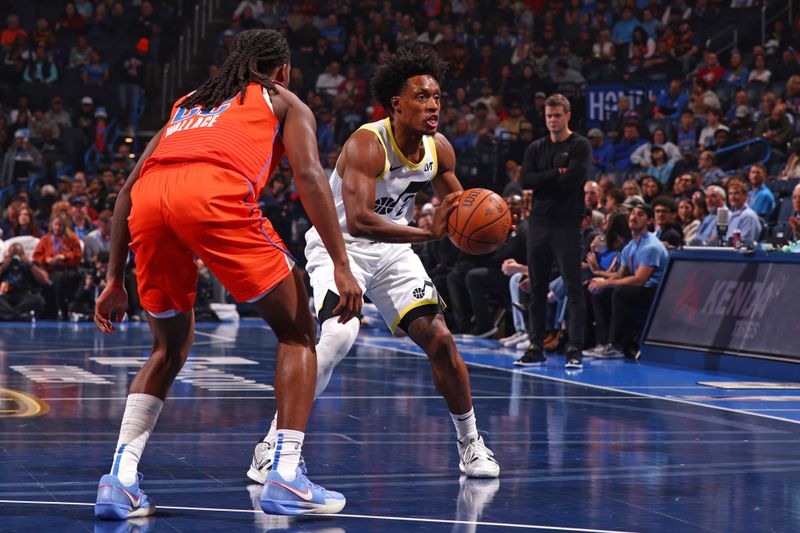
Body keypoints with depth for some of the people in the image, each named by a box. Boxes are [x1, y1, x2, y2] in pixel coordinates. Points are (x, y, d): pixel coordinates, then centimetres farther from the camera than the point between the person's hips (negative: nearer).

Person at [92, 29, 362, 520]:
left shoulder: (187, 104, 40)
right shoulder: (284, 101, 27)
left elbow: (127, 189, 33)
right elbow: (309, 174, 8)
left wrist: (115, 281, 34)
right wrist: (341, 266, 3)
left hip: (149, 202, 5)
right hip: (216, 194, -5)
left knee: (170, 348, 24)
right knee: (298, 334, 12)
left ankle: (121, 480, 10)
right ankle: (286, 478, 1)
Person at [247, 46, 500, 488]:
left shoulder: (439, 149, -7)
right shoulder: (367, 145, -27)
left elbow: (458, 208, 9)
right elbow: (358, 220, -39)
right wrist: (428, 233, -45)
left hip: (391, 250, 6)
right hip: (339, 245, -6)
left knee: (439, 339, -1)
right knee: (339, 336, -29)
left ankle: (470, 443, 19)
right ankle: (272, 445, -18)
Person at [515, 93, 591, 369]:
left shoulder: (580, 146, -1)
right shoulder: (536, 148, 14)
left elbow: (573, 179, -16)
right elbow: (526, 180, 0)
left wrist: (543, 181, -6)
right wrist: (556, 174, -11)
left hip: (567, 225, -5)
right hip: (538, 223, 5)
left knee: (573, 289, -6)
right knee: (537, 289, 8)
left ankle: (575, 349, -6)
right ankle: (536, 348, 14)